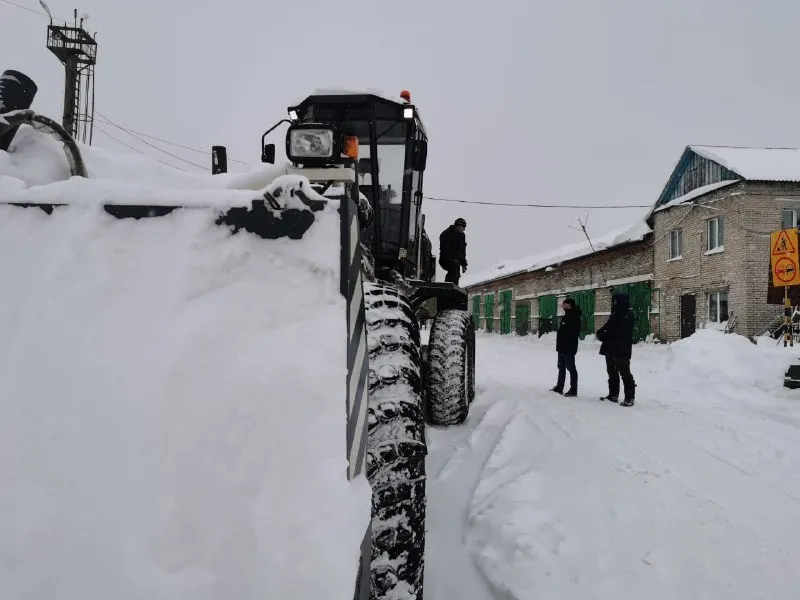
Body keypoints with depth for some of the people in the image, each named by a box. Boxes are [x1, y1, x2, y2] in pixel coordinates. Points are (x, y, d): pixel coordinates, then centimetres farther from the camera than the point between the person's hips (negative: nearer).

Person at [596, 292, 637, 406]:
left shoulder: (628, 316, -12)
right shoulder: (614, 315, 16)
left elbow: (619, 332, -21)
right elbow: (606, 328, 17)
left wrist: (603, 335, -14)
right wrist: (601, 333, -6)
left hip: (622, 351, -9)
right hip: (610, 350, 9)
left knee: (625, 373, -6)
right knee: (612, 372, 15)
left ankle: (629, 397, -2)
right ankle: (613, 394, 25)